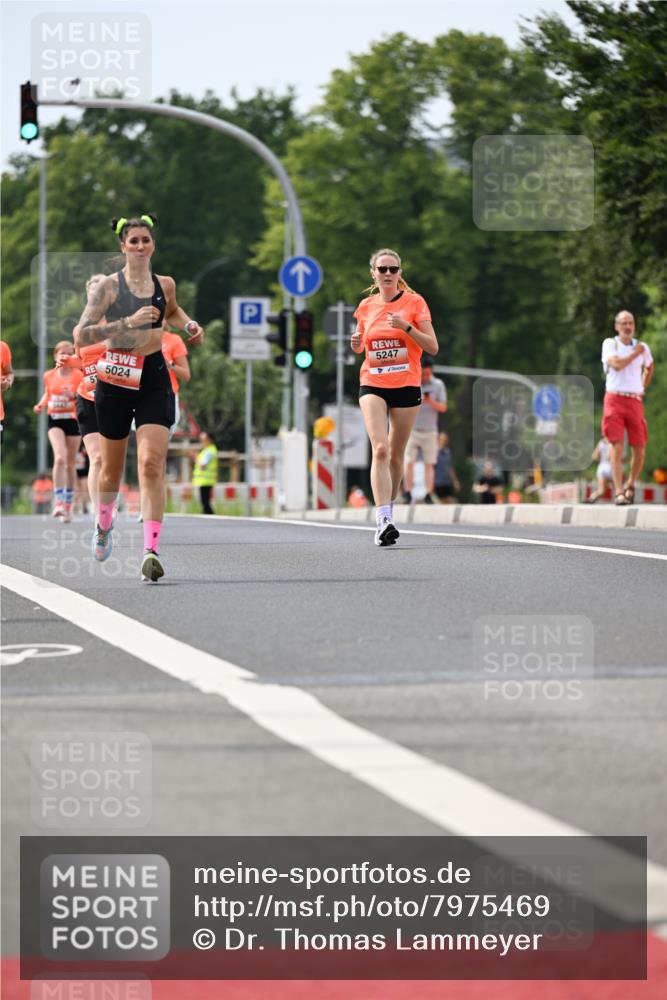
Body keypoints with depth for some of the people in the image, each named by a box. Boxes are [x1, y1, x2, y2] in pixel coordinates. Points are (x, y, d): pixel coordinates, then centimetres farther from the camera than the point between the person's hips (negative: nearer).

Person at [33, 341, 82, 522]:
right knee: (60, 458, -21)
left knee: (70, 464, 7)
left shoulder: (77, 375, -2)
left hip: (73, 419, 0)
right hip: (55, 420, 0)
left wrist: (74, 395, -22)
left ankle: (68, 506, 19)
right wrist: (41, 405, 2)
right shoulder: (49, 376, 5)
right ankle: (58, 502, -22)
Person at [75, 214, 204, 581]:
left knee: (152, 463, -15)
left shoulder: (165, 284, 7)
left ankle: (151, 552, -20)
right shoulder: (109, 286, -6)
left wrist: (189, 324, 11)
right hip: (116, 379, -2)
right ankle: (103, 523, 45)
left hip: (154, 379, 2)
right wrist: (127, 322, -23)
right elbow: (81, 335, -15)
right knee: (112, 467, 13)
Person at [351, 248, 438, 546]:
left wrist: (407, 326, -19)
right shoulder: (366, 306, 7)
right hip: (372, 386, 0)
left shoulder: (414, 302, -1)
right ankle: (383, 520, -27)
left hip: (406, 386, 0)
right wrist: (356, 343, -3)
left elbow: (432, 346, -5)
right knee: (380, 449, -18)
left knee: (396, 454, 7)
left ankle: (388, 511, 27)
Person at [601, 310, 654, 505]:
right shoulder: (610, 344, 2)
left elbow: (649, 367, 32)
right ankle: (619, 492, -15)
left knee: (639, 450, 0)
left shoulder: (642, 347, 12)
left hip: (635, 401, 3)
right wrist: (635, 353, -4)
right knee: (617, 447, -12)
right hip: (615, 399, -3)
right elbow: (616, 364, -16)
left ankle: (630, 485, 23)